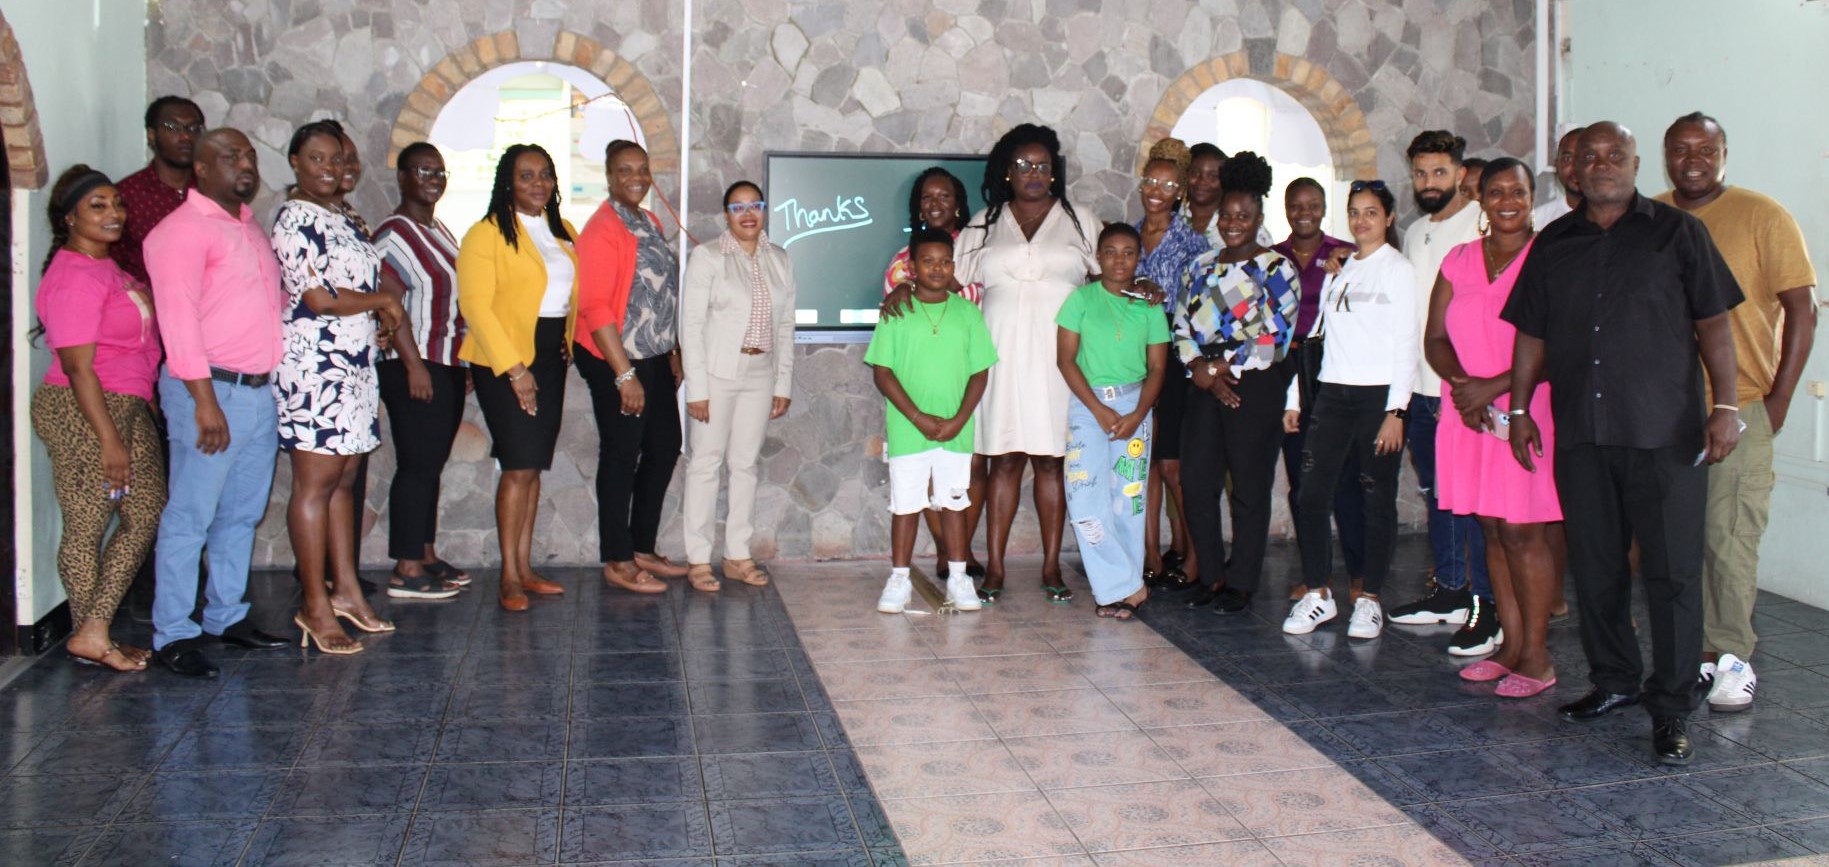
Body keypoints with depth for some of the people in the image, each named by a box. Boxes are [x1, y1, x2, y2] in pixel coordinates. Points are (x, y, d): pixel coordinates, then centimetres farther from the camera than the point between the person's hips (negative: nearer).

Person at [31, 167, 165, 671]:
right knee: (87, 526, -1)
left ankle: (93, 633, 12)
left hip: (129, 408, 10)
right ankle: (91, 638, 9)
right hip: (83, 414, -10)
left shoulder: (105, 266, 14)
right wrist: (109, 440, -20)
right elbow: (78, 369, -19)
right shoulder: (73, 277, -16)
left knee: (146, 514, 9)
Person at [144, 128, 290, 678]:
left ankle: (227, 616, 24)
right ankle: (173, 634, 4)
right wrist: (205, 401, -20)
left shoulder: (251, 230, 18)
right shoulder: (183, 230, -8)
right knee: (190, 517, -3)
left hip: (261, 391, 8)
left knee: (242, 514, 13)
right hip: (212, 390, -8)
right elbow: (178, 319, -16)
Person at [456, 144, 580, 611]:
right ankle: (509, 577, -2)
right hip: (503, 362, -6)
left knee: (533, 466, 8)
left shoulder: (564, 233, 13)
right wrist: (513, 368, -17)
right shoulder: (486, 234, -7)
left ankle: (525, 569, 15)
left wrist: (567, 343, 7)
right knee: (520, 466, -9)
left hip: (550, 359, 6)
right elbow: (475, 305, -13)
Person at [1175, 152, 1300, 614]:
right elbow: (1182, 325, 10)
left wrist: (1222, 366, -11)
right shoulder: (1200, 266, 15)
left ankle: (1242, 583, 11)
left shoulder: (1275, 268, -2)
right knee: (1196, 484, 2)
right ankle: (1214, 573, 16)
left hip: (1255, 389, -5)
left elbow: (1275, 336, -10)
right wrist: (1202, 371, -6)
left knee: (1249, 489, 0)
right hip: (1205, 386, 5)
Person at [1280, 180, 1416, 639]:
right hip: (1332, 393, 5)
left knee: (1376, 498, 1)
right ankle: (1317, 594, 8)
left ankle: (1369, 599, 11)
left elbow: (1407, 344, -5)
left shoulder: (1397, 269, 0)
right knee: (1311, 494, -2)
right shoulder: (1337, 270, 16)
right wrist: (1294, 398, 13)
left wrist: (1396, 411, -12)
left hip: (1378, 394, -5)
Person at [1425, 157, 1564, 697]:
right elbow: (1435, 338, 8)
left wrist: (1493, 387, -17)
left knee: (1523, 530, -6)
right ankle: (1511, 646, 17)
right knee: (1493, 529, 8)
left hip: (1529, 413, -5)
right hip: (1471, 413, 5)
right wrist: (1461, 383, -11)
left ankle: (1536, 657, 2)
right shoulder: (1459, 261, 12)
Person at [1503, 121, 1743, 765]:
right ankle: (1613, 681, 25)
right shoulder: (1554, 245, 13)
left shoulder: (1677, 232, 4)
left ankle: (1672, 710, 3)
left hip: (1665, 433, -3)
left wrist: (1725, 405, -5)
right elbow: (1532, 335, 17)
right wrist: (1519, 408, 12)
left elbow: (1713, 323, 2)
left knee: (1673, 571, -4)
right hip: (1580, 433, 4)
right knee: (1595, 567, 10)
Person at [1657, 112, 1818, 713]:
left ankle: (1732, 658, 6)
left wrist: (1779, 398, -7)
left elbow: (1801, 308, -2)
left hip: (1738, 408, -4)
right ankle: (1693, 651, 19)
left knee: (1729, 537, -5)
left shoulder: (1762, 217, -1)